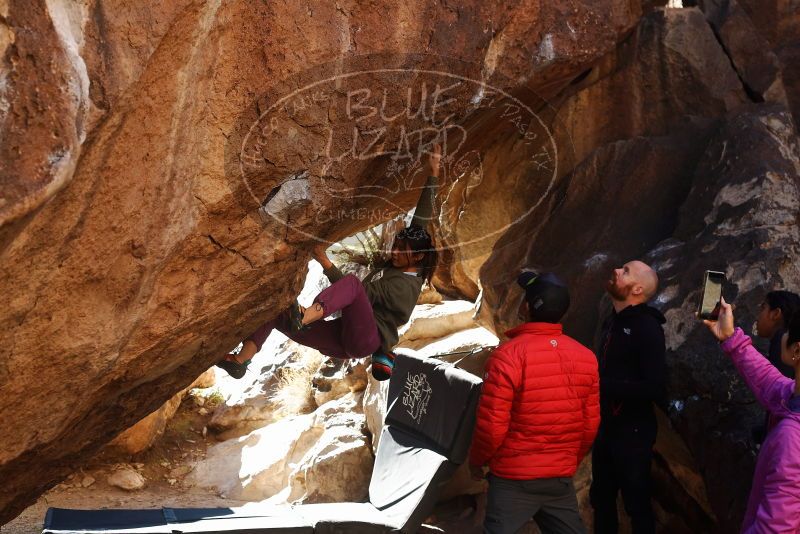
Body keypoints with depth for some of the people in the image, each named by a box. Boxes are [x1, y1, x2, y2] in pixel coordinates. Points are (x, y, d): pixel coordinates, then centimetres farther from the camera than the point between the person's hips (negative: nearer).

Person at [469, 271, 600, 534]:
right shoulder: (585, 356, -1)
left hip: (515, 479, -4)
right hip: (562, 477, 5)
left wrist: (477, 460, 2)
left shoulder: (508, 355, -17)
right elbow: (591, 423, 5)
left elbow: (492, 423, -15)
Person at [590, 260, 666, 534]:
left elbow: (656, 389, -24)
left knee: (636, 503, 6)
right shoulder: (613, 322, 9)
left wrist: (603, 385, -25)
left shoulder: (647, 327, -17)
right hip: (605, 428, 8)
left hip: (632, 432, -8)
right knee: (601, 498, 19)